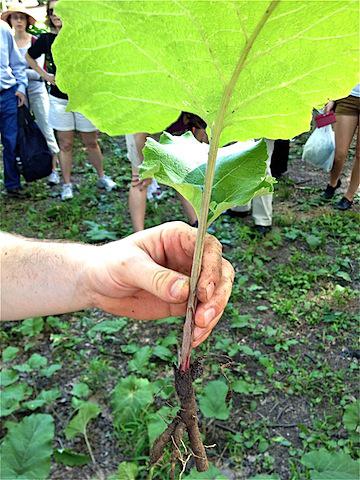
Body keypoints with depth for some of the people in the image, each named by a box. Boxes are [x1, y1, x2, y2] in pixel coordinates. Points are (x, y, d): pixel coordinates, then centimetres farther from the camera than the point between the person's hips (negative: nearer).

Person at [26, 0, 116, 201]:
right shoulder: (46, 39, 2)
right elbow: (29, 57, 19)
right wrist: (44, 75, 5)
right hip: (59, 99, 1)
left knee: (91, 142, 8)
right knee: (65, 144, 5)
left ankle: (102, 177, 25)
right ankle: (67, 184, 15)